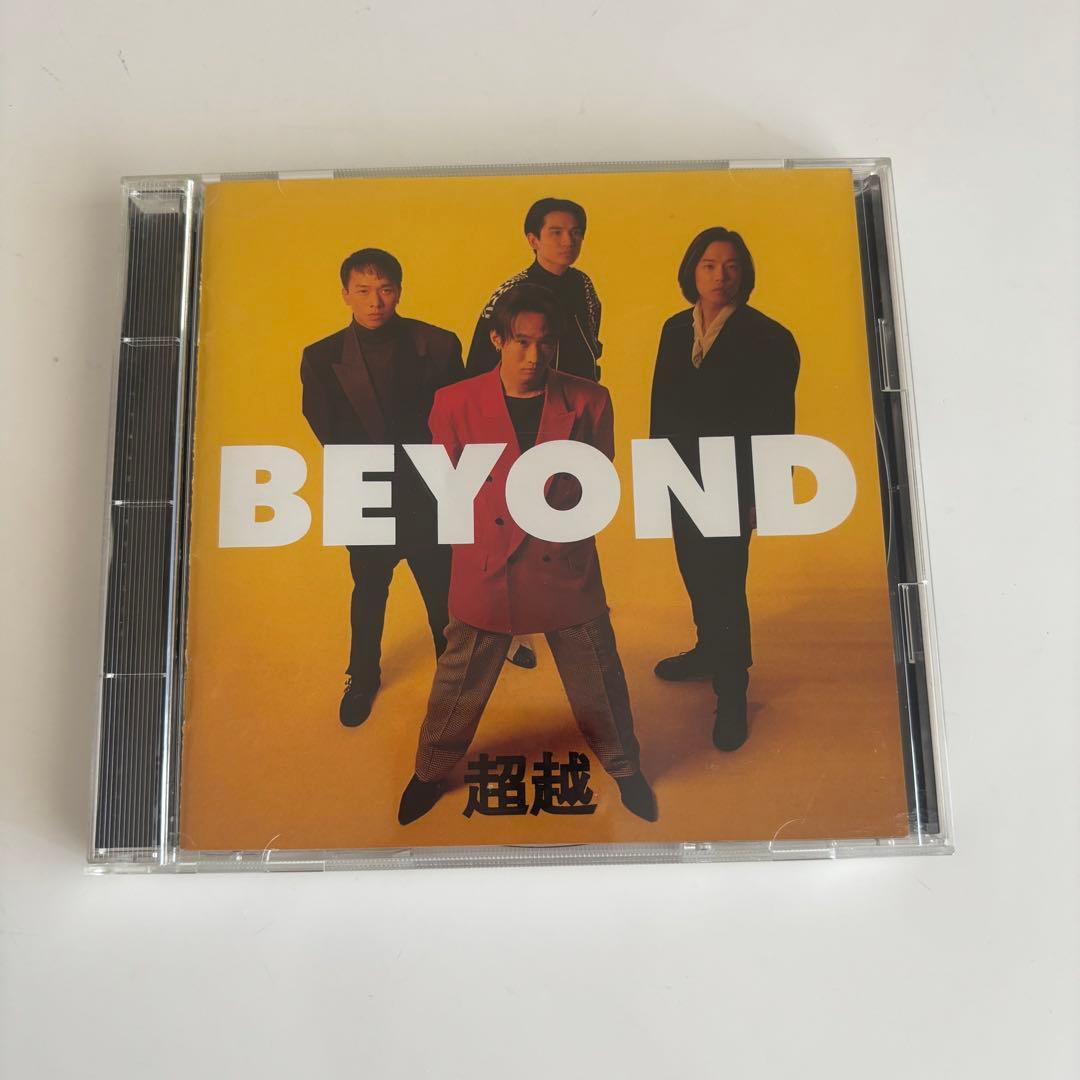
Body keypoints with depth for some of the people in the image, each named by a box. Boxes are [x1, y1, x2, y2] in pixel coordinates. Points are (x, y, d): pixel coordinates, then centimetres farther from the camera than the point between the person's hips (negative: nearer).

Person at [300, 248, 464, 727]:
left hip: (428, 496, 0)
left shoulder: (437, 345, -8)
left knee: (444, 591, 13)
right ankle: (363, 678, 41)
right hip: (366, 502, 1)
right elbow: (331, 435, -8)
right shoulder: (322, 358, -6)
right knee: (368, 592, 19)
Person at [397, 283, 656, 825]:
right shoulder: (454, 404, -8)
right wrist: (491, 528, 1)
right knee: (460, 683, 15)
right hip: (484, 572, 0)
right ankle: (432, 770, 42)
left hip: (567, 570, 1)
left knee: (598, 682, 15)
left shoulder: (589, 402, -6)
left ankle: (624, 767, 42)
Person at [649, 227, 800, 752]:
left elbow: (777, 423, -11)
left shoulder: (768, 338, -11)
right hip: (682, 478, 6)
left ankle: (732, 693, 15)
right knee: (696, 572, 19)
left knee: (724, 582, -1)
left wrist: (764, 492, -12)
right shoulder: (676, 329, 5)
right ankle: (711, 651, 42)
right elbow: (661, 402, 8)